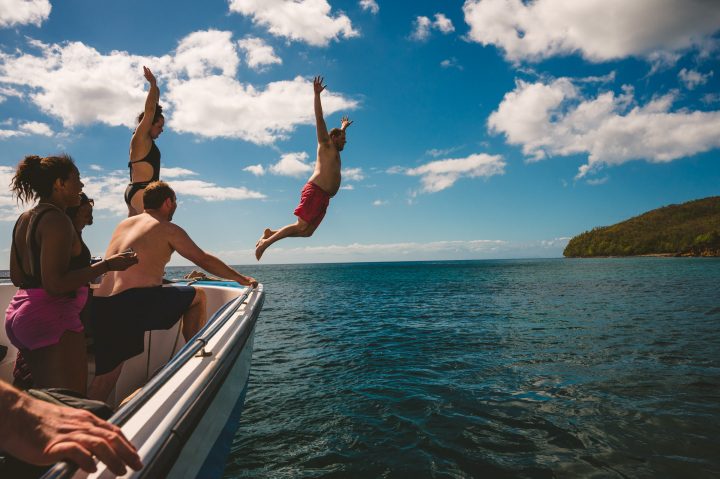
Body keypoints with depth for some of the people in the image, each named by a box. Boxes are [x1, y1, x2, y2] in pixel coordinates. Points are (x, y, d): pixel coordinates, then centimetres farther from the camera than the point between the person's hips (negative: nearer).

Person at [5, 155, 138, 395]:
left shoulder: (24, 219, 14)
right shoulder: (57, 219, -15)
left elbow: (16, 277, 20)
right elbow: (54, 285, -22)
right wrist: (107, 265, -20)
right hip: (52, 319, -10)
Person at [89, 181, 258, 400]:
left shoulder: (123, 224, 22)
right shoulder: (168, 229, 2)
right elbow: (205, 261, 5)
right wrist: (242, 279, 15)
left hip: (99, 307, 7)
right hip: (134, 302, -7)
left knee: (106, 374, 13)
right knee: (197, 296, 12)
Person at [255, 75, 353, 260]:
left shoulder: (334, 151, 30)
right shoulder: (325, 145, 8)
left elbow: (338, 135, 52)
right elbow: (319, 120, 0)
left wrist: (343, 127, 66)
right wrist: (317, 94, -4)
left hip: (324, 197, 9)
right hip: (315, 191, -9)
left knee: (307, 231, -2)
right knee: (301, 226, -15)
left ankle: (270, 233, 3)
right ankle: (266, 242, -10)